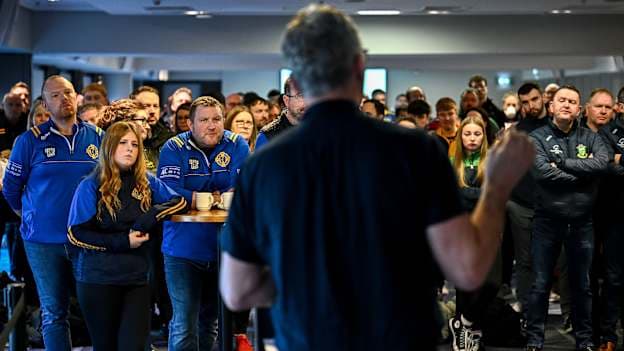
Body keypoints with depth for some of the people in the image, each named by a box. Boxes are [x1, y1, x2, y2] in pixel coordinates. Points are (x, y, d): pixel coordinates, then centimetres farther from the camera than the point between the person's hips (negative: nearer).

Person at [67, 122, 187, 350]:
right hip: (97, 278, -2)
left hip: (136, 277, 2)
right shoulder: (91, 186, -3)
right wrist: (121, 242, -14)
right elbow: (76, 234, -7)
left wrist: (151, 216, -16)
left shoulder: (147, 182, 8)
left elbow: (179, 201, 1)